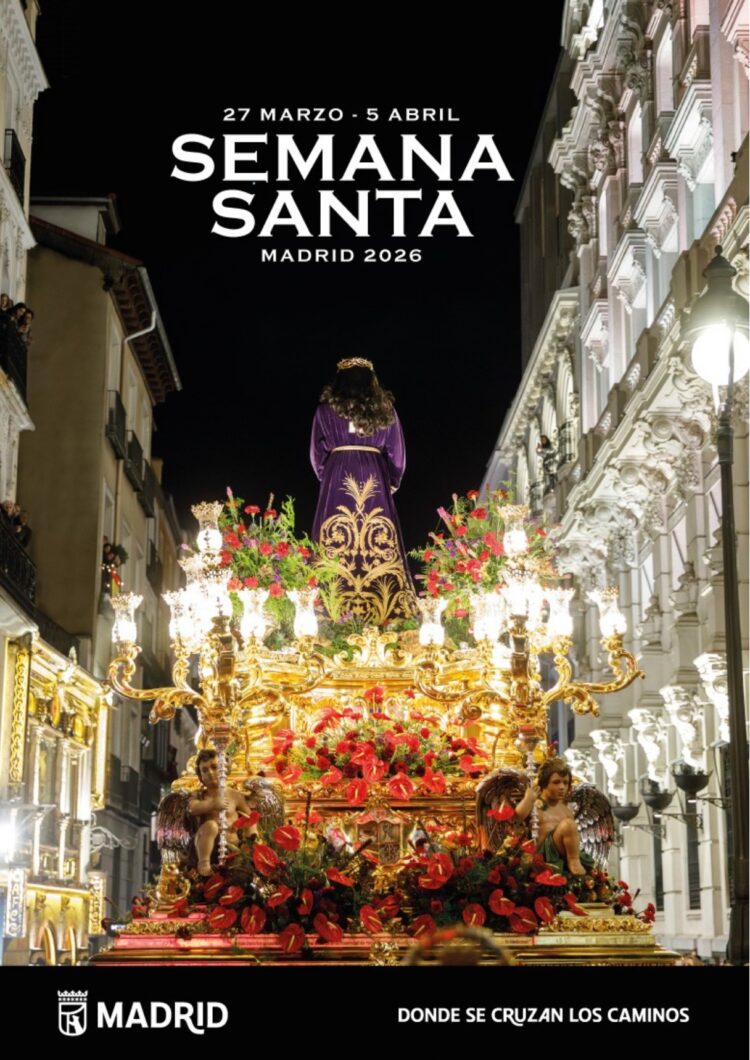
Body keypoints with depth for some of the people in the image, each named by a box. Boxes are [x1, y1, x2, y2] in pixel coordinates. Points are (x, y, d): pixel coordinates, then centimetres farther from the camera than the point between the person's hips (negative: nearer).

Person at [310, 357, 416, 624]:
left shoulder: (326, 409, 5)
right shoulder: (385, 410, 7)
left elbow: (317, 454, 9)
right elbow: (396, 454, 10)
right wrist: (392, 483, 23)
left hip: (337, 478, -1)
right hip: (376, 479, 1)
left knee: (337, 544, -1)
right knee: (379, 542, 1)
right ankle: (385, 608, -1)